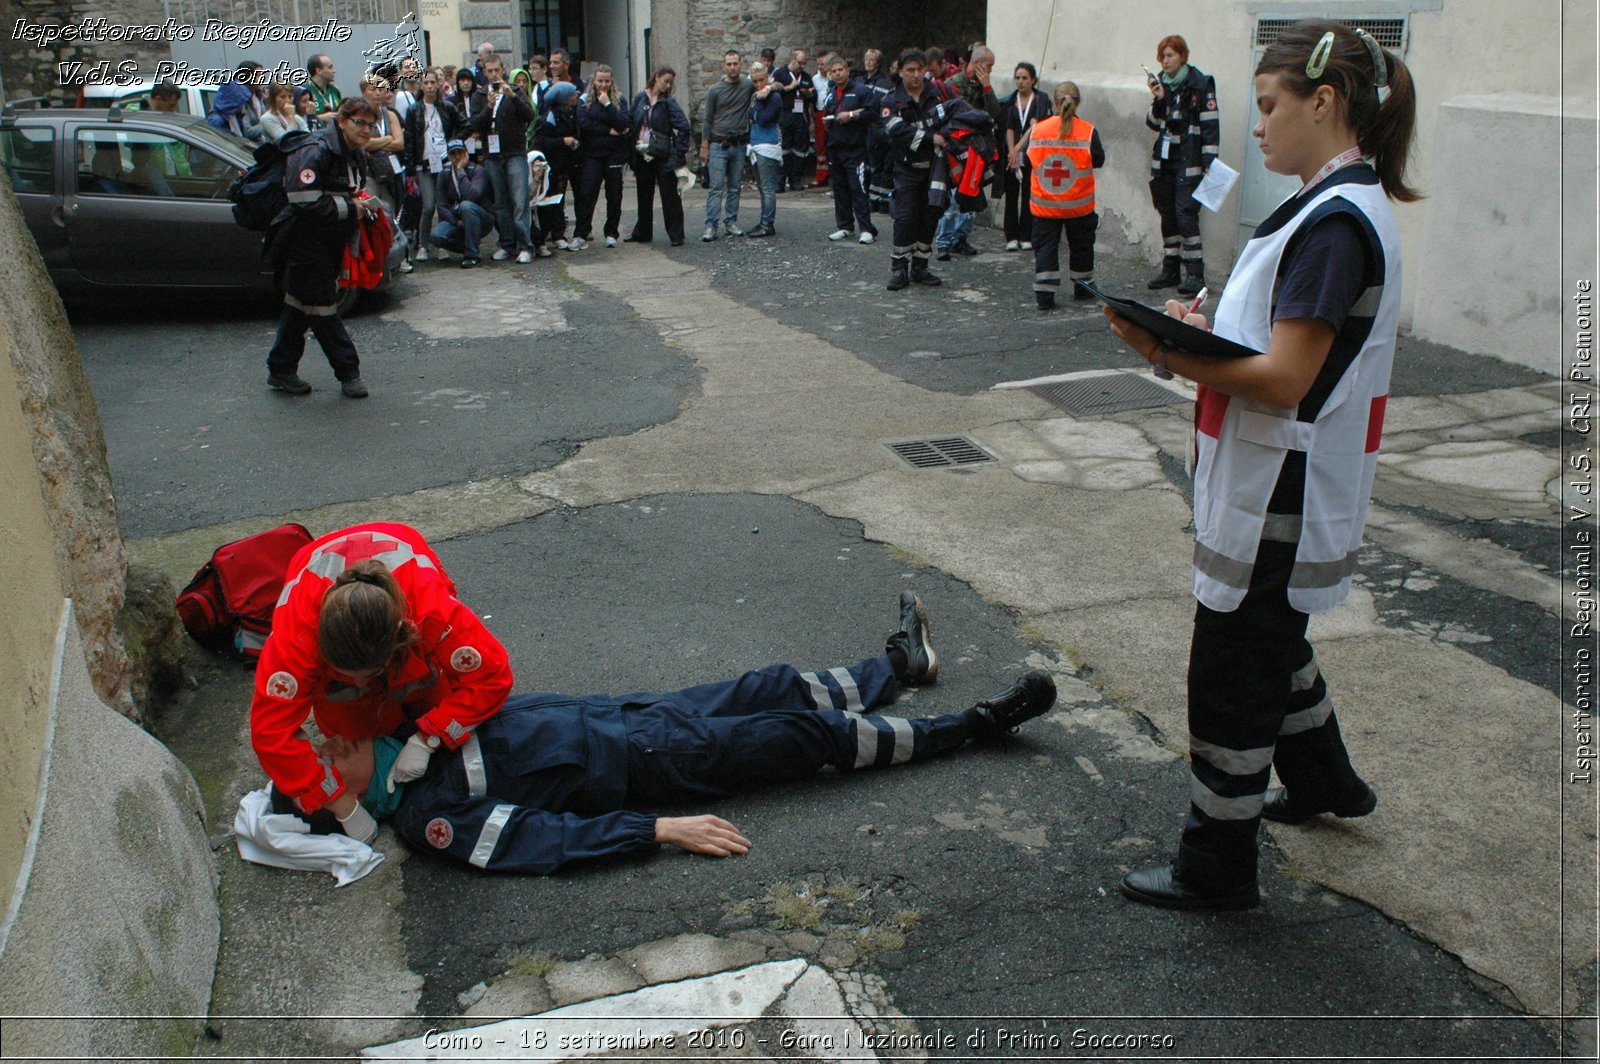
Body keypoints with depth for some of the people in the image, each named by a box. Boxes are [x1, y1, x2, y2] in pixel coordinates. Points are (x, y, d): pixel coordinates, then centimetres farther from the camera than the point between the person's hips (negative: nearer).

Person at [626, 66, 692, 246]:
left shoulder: (668, 102, -4)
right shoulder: (640, 99, 5)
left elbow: (684, 126, -12)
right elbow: (631, 125, 8)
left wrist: (680, 151, -14)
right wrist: (631, 153, 2)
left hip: (663, 156, -4)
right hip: (641, 155, 4)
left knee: (670, 196, -1)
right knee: (643, 196, 14)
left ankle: (676, 235, 5)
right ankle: (642, 233, 26)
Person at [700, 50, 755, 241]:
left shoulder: (748, 85, 3)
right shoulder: (714, 91, 0)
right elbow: (708, 120, 4)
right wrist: (704, 146, 0)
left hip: (739, 144, 2)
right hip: (718, 144, -2)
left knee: (735, 187, 8)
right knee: (716, 187, -7)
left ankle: (731, 222, 16)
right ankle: (711, 226, -9)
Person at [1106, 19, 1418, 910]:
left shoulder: (1334, 222, -22)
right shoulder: (1350, 206, 11)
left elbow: (1284, 380, -25)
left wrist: (1171, 356, -22)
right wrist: (1207, 332, 1)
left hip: (1280, 501, -10)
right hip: (1284, 494, 10)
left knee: (1232, 675, 2)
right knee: (1271, 640, 27)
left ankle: (1217, 869, 17)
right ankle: (1323, 782, 49)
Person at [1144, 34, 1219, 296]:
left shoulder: (1200, 84, -8)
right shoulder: (1161, 83, 11)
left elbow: (1210, 126, -10)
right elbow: (1154, 124, 12)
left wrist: (1209, 162, -15)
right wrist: (1157, 100, -6)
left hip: (1189, 161, -7)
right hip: (1164, 159, 7)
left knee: (1186, 213, -13)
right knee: (1168, 213, 10)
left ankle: (1195, 273, -10)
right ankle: (1170, 270, 18)